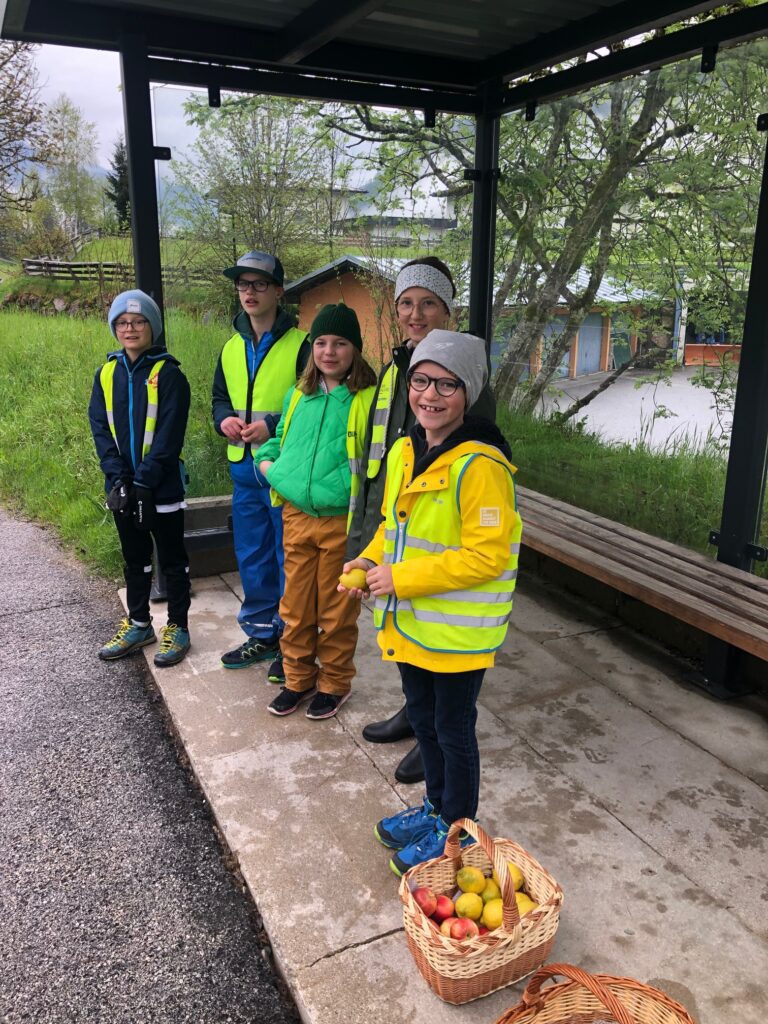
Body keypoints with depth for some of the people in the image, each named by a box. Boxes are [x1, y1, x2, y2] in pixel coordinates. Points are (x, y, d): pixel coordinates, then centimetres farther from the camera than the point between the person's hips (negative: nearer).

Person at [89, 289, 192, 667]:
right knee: (134, 558, 17)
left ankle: (178, 627, 20)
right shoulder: (107, 373, 6)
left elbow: (169, 435, -14)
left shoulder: (168, 374, -8)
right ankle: (139, 624, 32)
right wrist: (118, 477, -11)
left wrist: (144, 481, -19)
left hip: (162, 487, -5)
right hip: (122, 486, 5)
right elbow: (100, 427, 1)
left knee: (171, 559, 7)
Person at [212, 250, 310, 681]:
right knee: (252, 557, 16)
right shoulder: (231, 348, 12)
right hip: (244, 469, 7)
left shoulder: (301, 344, -9)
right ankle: (262, 634, 32)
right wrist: (225, 418, -2)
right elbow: (220, 398, 21)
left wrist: (273, 426, -21)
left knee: (290, 558, 3)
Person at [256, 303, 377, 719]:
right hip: (296, 516, 5)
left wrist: (356, 485, -20)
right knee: (296, 605, 14)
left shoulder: (368, 399, -8)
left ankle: (334, 682, 28)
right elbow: (277, 440, 23)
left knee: (336, 609, 9)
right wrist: (269, 465, 6)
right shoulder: (298, 396, 10)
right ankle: (298, 677, 33)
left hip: (342, 521, -5)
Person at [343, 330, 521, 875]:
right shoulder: (405, 451, 4)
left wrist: (403, 578, -24)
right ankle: (436, 806, 47)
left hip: (458, 631, -8)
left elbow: (487, 555, -26)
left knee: (453, 729, 11)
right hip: (409, 622, 8)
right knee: (423, 718, 24)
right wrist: (370, 561, -2)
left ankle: (457, 830, 34)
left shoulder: (480, 465, -24)